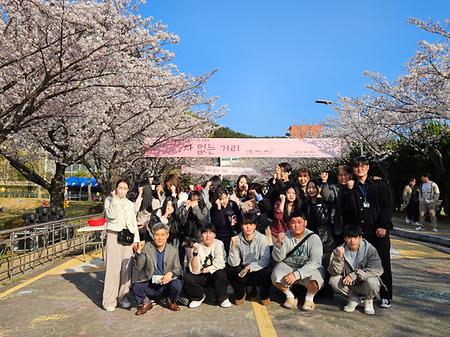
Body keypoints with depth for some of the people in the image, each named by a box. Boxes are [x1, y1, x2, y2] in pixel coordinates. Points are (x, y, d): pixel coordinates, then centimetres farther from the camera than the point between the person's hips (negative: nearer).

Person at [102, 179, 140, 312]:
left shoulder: (130, 204, 16)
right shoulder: (109, 200, 4)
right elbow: (112, 215, -13)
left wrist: (136, 239, 6)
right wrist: (114, 199, -10)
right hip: (113, 235, -3)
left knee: (126, 268, 1)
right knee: (113, 267, -7)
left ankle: (123, 296, 14)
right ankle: (109, 300, 0)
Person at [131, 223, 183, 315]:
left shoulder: (173, 250, 1)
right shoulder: (146, 247, -6)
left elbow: (178, 269, 3)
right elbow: (137, 267, -11)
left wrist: (171, 273, -20)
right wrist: (138, 252, -27)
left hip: (165, 285, 1)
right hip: (149, 286, -1)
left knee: (177, 284, -27)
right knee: (136, 287, -27)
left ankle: (171, 302, 9)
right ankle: (146, 303, 7)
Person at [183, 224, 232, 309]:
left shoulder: (218, 244, -10)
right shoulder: (198, 247, -10)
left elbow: (220, 264, -20)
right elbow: (194, 271, -20)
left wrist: (203, 270, -13)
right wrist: (195, 252, -31)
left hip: (215, 276, -1)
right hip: (201, 277, 1)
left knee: (221, 273, -32)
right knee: (187, 277, -24)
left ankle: (222, 298, -6)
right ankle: (198, 297, 5)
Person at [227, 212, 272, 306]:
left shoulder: (261, 238, -11)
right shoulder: (237, 239, -8)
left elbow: (266, 260, -17)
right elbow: (233, 263, -13)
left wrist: (250, 267, -29)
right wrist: (234, 247, -27)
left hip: (258, 270, -1)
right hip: (243, 272, 1)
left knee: (267, 272, -31)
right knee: (231, 271, -27)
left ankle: (265, 296, 3)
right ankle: (240, 294, 4)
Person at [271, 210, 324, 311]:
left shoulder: (313, 238, -15)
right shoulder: (285, 236, -8)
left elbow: (315, 262, -21)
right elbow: (278, 258, -10)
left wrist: (296, 274, -30)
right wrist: (279, 243, -30)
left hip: (310, 268, -2)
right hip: (288, 266, 2)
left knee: (314, 283, -32)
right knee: (276, 278, -26)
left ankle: (309, 298, 5)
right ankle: (290, 297, 6)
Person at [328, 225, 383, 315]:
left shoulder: (369, 249, -15)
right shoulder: (339, 250, -10)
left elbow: (377, 269, -24)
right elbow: (334, 272, -14)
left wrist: (354, 275, -29)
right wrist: (339, 257, -34)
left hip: (364, 284, -2)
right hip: (349, 285, 2)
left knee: (372, 282, -34)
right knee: (333, 280, -24)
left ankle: (368, 300, 3)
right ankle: (353, 298, 4)